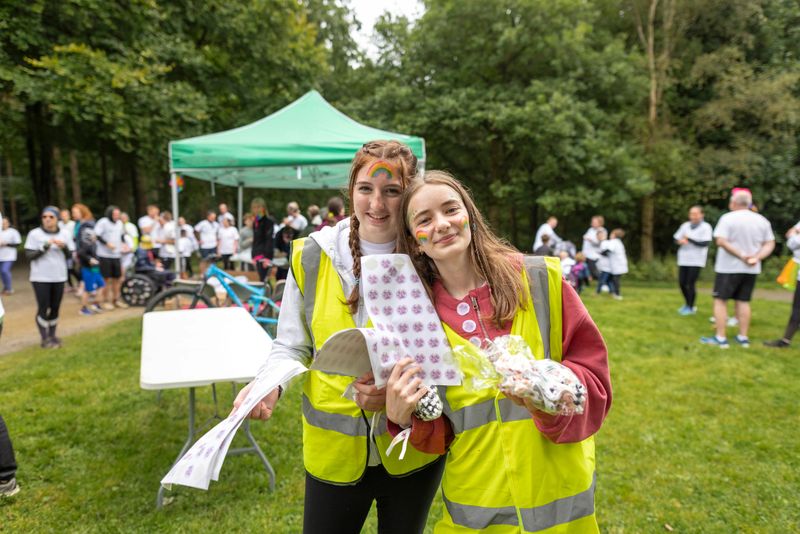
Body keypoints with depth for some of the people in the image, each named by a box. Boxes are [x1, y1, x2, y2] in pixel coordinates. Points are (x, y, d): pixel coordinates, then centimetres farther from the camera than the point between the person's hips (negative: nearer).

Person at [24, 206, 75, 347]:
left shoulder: (65, 233, 3)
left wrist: (64, 247, -14)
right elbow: (28, 255, -8)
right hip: (40, 277, -3)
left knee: (55, 308, 7)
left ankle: (52, 335, 19)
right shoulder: (34, 234, -6)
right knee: (43, 308, -3)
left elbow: (71, 255, 6)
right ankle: (45, 338, 6)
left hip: (59, 277, 3)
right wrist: (44, 247, -21)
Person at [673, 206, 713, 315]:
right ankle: (687, 304, 28)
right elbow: (676, 238, 8)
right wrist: (680, 241, -14)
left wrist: (689, 239, -13)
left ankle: (691, 308, 12)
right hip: (683, 260, 5)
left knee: (691, 284, -3)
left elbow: (705, 243, -14)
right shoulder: (685, 226, 9)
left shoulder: (706, 227, -5)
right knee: (682, 283, 7)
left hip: (696, 261, -5)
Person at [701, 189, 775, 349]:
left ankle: (720, 338, -1)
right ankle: (743, 337, 16)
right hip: (751, 269, 6)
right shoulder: (762, 220, 6)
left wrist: (741, 255, -16)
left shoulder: (728, 218, -11)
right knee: (743, 301, 13)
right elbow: (770, 244, 5)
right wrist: (756, 258, -8)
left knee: (720, 300, 1)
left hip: (728, 267, -5)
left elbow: (721, 241, -21)